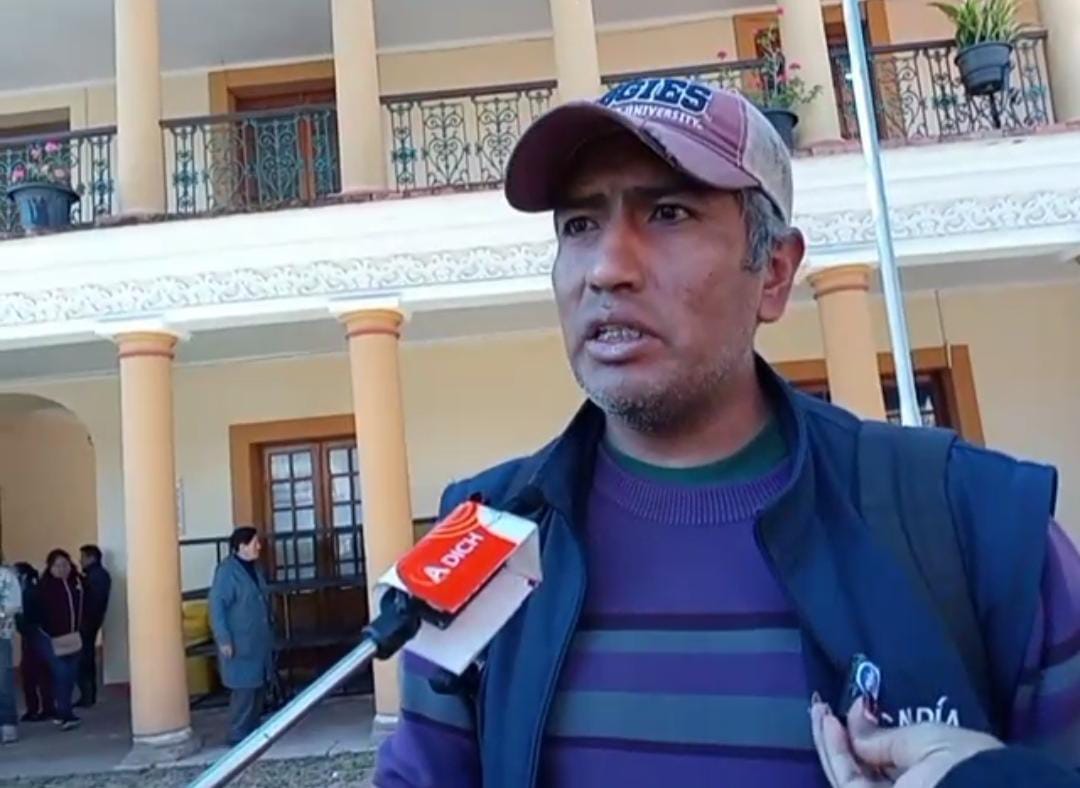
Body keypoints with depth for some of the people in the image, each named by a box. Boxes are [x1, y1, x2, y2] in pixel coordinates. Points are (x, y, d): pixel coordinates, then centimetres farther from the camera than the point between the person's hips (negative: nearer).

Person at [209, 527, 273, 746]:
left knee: (259, 686, 12)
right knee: (244, 689, -6)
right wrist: (224, 639, -20)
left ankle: (253, 731, 23)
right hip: (239, 642, -8)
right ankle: (238, 735, 5)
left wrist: (269, 633, 19)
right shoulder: (227, 571, -14)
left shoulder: (254, 567, 11)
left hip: (259, 640, 8)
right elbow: (217, 605, -17)